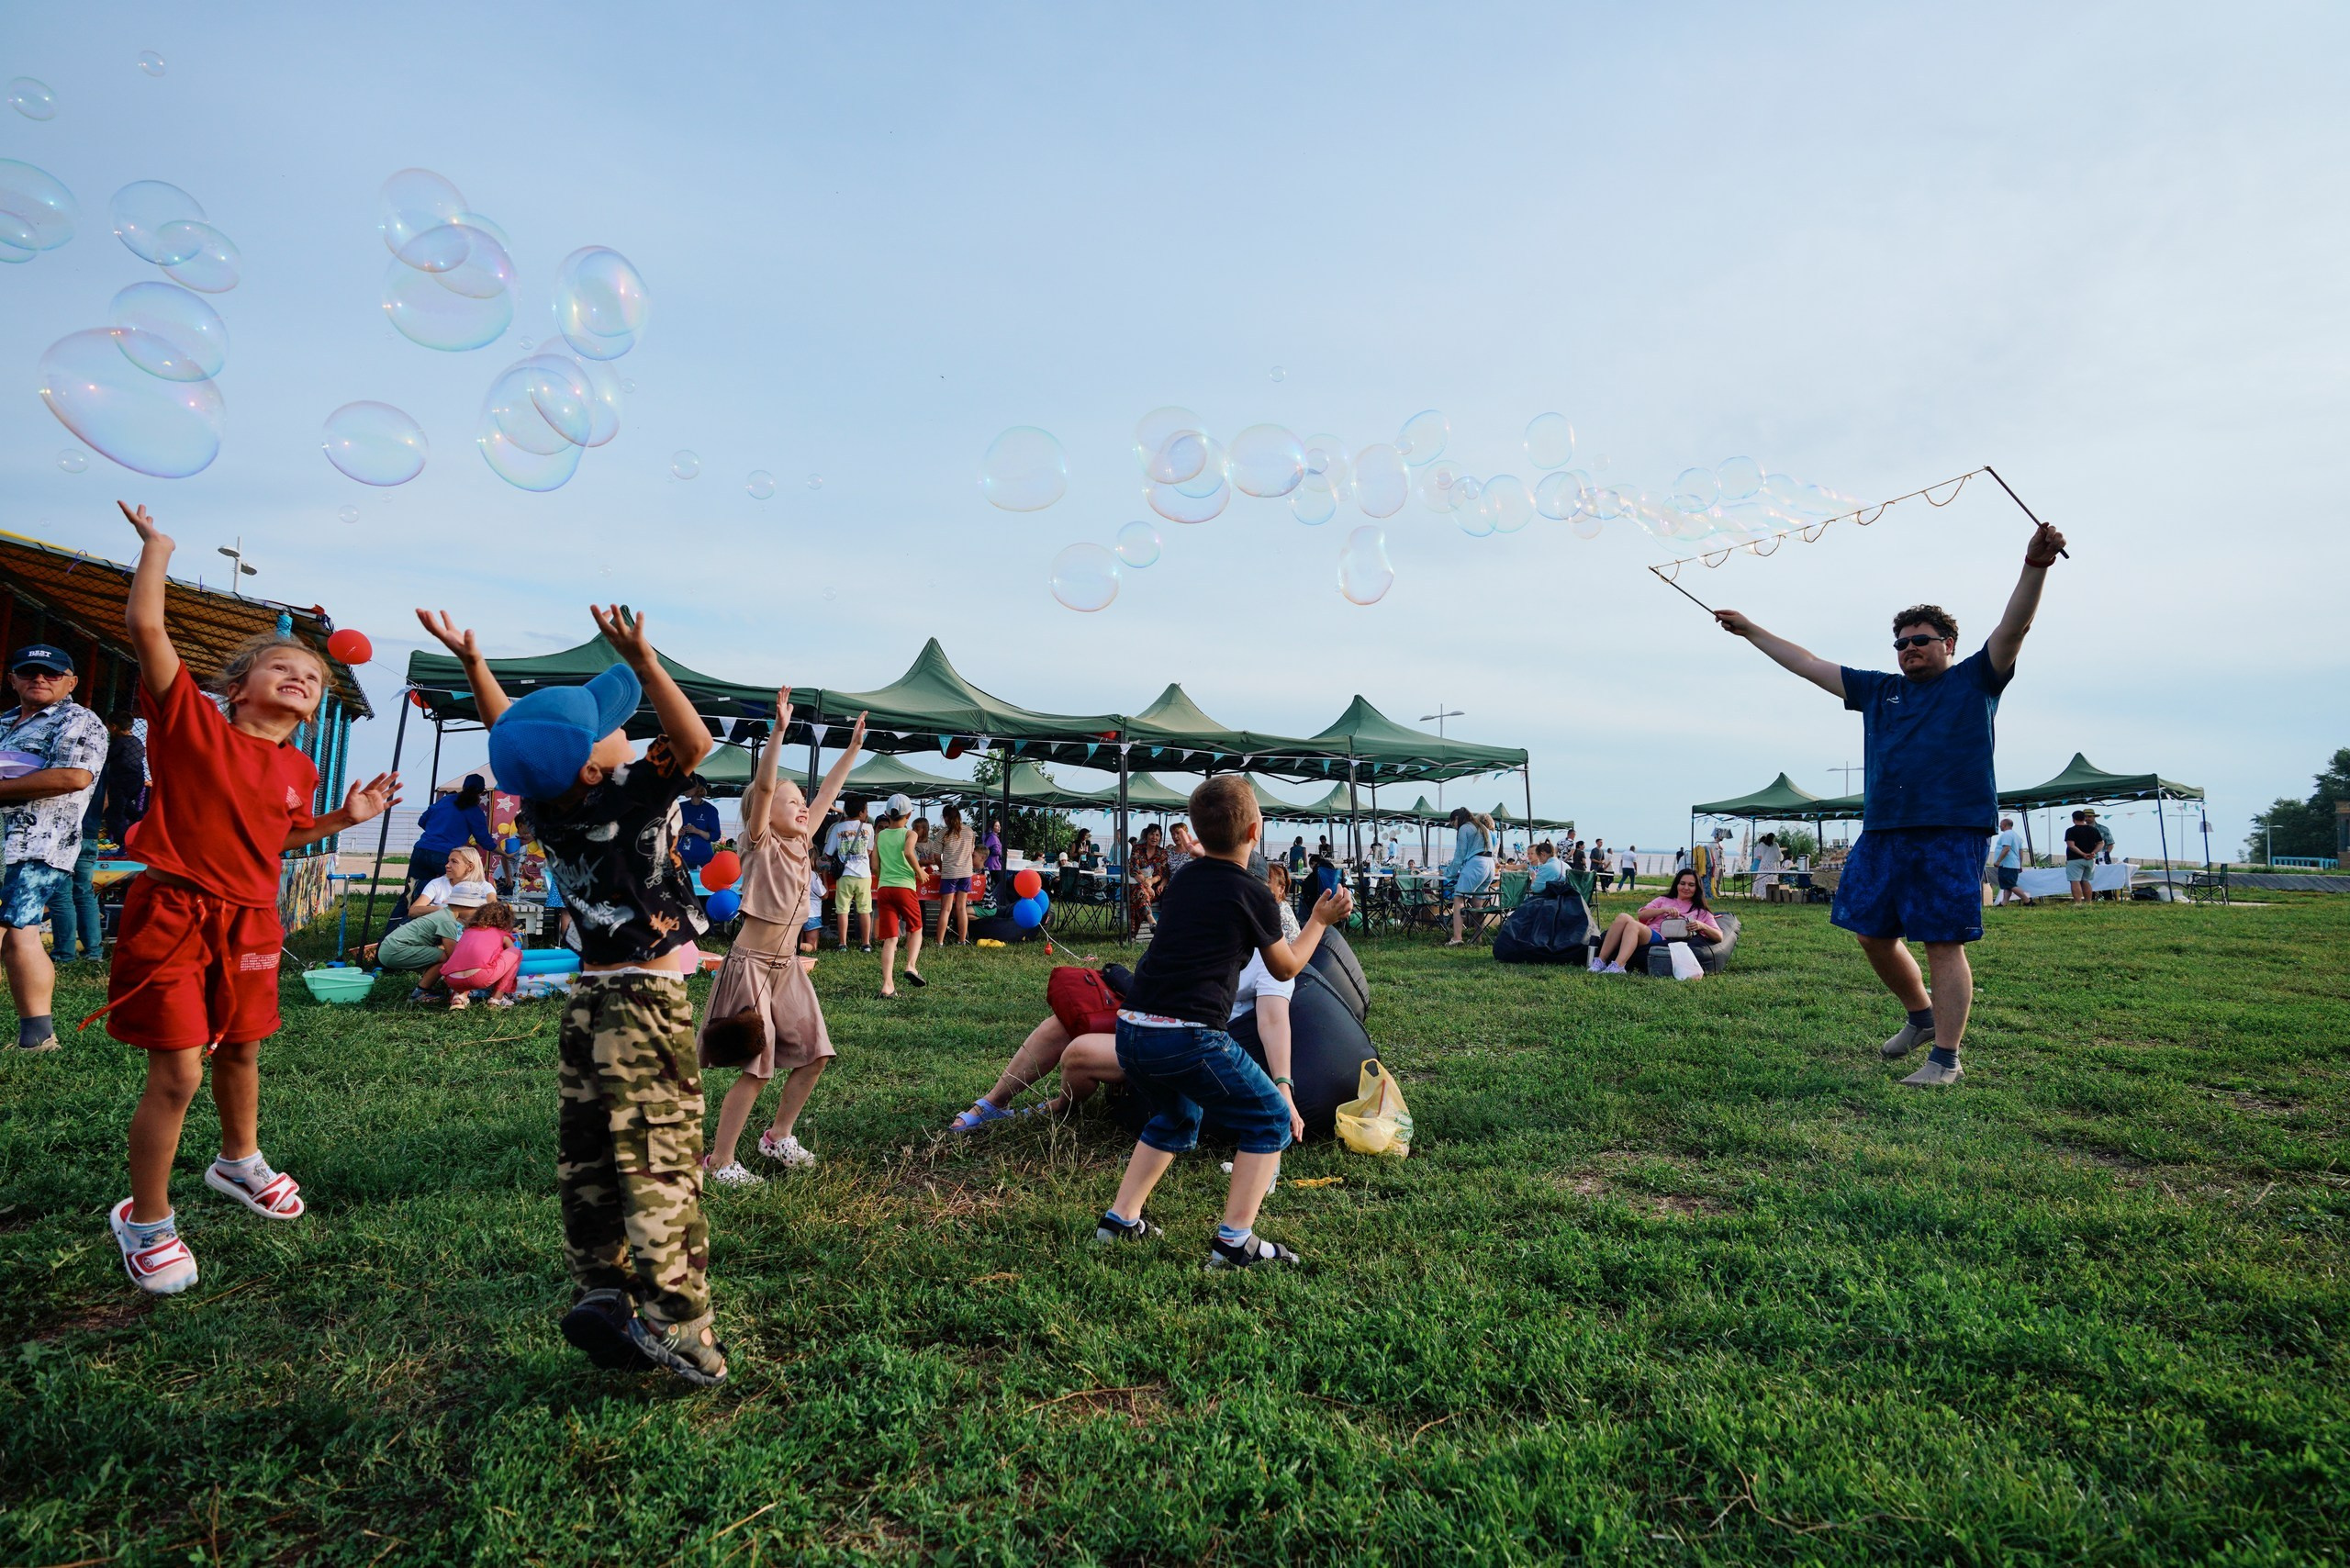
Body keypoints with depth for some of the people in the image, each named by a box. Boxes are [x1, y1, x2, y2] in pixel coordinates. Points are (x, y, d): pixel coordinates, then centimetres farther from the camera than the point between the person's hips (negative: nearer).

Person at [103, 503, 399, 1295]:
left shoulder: (299, 770, 5)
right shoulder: (191, 720, -10)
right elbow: (144, 624, -19)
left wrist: (345, 818, 7)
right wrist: (156, 545, -9)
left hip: (250, 922, 5)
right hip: (172, 912, -5)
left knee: (240, 1052, 21)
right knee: (177, 1073, -4)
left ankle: (239, 1162, 46)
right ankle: (145, 1221, 16)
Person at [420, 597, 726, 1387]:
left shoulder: (544, 805, 2)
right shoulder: (625, 797, -17)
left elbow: (509, 730, 18)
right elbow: (695, 742, -27)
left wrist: (473, 661, 27)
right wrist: (642, 661, -28)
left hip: (589, 1000, 7)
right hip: (648, 1002, -7)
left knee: (587, 1165, 15)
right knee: (658, 1167, -6)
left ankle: (602, 1297, 22)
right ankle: (682, 1339, -3)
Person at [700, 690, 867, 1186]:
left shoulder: (800, 844, 8)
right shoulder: (761, 844, -10)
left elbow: (827, 793, 14)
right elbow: (764, 786, -24)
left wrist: (853, 748, 15)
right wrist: (779, 730, -33)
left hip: (787, 966, 8)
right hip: (751, 964, -8)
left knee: (812, 1056, 9)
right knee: (757, 1069, -5)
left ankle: (778, 1136, 28)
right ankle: (719, 1161, 8)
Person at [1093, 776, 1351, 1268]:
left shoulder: (1182, 881, 14)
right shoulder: (1255, 896, -3)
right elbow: (1285, 969, 13)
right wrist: (1321, 921, 26)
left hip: (1132, 1030, 7)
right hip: (1188, 1037, -7)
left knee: (1176, 1118, 32)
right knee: (1273, 1119, 10)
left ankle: (1120, 1220, 29)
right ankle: (1235, 1241, 6)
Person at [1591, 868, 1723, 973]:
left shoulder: (1701, 912, 25)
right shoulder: (1663, 900, 31)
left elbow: (1719, 937, 12)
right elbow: (1641, 915, 14)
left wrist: (1702, 926, -8)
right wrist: (1665, 910, -2)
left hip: (1662, 939, -3)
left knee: (1633, 924, -35)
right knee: (1623, 917, -32)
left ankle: (1617, 967, -51)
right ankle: (1599, 962, -36)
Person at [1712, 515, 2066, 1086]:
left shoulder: (1974, 680, 7)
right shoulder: (1879, 690, 19)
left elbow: (2011, 630, -8)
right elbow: (1808, 664, 22)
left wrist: (2034, 566, -23)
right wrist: (1749, 630, 22)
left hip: (1950, 833, -6)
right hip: (1881, 833, 6)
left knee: (1944, 944, -5)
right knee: (1873, 935, 10)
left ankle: (1945, 1057, 3)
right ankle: (1921, 1016, 32)